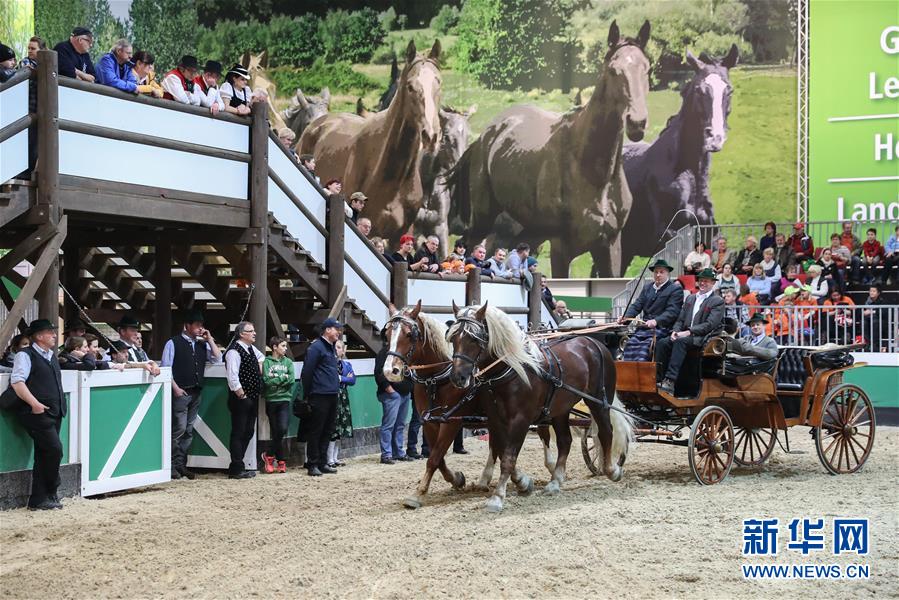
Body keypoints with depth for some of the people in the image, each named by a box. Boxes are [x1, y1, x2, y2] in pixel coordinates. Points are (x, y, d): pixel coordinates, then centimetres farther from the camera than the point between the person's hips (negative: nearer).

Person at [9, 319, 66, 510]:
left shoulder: (51, 357, 21)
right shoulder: (25, 356, -5)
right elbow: (17, 381, -16)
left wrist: (61, 405, 19)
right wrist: (34, 403, -23)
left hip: (53, 413, 8)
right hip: (37, 414, -8)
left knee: (44, 455, 8)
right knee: (54, 449, -15)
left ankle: (38, 500, 11)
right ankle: (50, 493, 0)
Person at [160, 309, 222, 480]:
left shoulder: (202, 344, 13)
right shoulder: (173, 343, -3)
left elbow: (218, 359, 7)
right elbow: (166, 368, -6)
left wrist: (210, 339, 2)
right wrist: (175, 388, -13)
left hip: (196, 392, 6)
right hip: (180, 392, -6)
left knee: (189, 431, 8)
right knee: (179, 429, -9)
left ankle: (181, 464, 14)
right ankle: (172, 465, -1)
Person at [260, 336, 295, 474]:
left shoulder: (288, 362, 10)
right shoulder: (267, 362, 2)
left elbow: (292, 380, -3)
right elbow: (267, 380, -9)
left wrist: (275, 378, -9)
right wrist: (283, 377, -7)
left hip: (284, 400, 1)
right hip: (271, 400, -1)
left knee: (282, 429, -15)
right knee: (275, 432, 3)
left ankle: (270, 456, 3)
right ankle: (281, 461, 12)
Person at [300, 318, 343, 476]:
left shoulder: (332, 348, 17)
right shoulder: (316, 347, -11)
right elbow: (307, 372, -13)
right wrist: (307, 395, -11)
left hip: (332, 396, 9)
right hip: (319, 396, -9)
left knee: (328, 430, 12)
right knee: (316, 431, -2)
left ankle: (322, 463, 19)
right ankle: (313, 464, 2)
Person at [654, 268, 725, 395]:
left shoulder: (718, 301, 1)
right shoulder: (690, 298, 24)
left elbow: (710, 324, -11)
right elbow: (680, 319, 19)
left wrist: (689, 332, -20)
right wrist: (675, 331, -4)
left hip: (703, 338, -6)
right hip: (685, 335, 6)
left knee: (680, 341, -36)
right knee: (662, 343, -21)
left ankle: (670, 382, -45)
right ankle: (659, 379, -23)